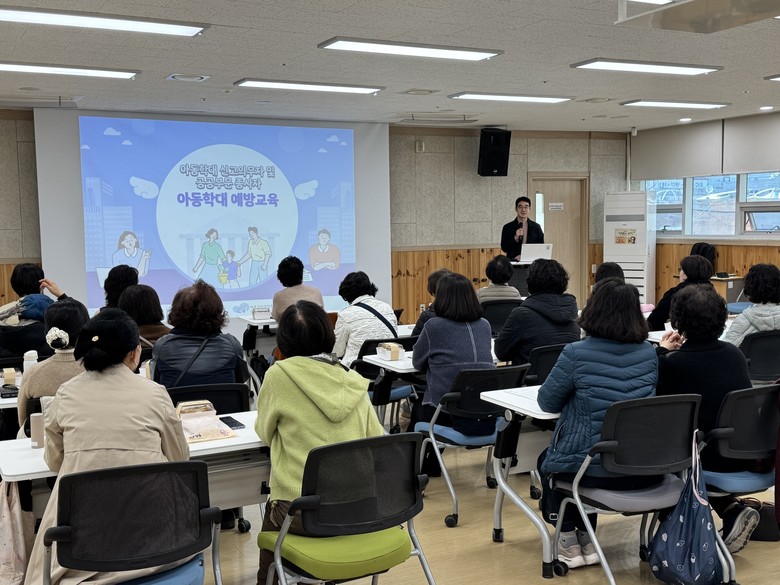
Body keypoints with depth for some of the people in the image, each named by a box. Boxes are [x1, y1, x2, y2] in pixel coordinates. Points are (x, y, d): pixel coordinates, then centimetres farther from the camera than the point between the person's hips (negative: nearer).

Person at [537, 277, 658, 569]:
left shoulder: (576, 354, -15)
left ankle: (570, 541, 25)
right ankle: (586, 540, 35)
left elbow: (547, 402, -2)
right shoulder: (649, 352, 1)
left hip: (597, 471, -5)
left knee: (547, 460, 29)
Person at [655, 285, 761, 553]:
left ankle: (731, 511, 17)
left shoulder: (672, 362, -16)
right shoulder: (735, 353, 2)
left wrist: (662, 352, 6)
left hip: (710, 458, -5)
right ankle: (734, 512, 16)